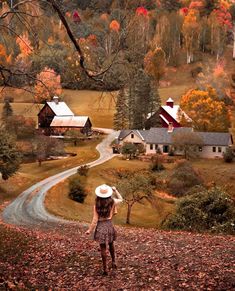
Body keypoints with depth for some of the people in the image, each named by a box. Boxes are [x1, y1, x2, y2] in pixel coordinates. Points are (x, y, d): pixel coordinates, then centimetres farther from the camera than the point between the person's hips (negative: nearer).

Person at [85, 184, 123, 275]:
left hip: (100, 227, -2)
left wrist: (89, 230, 1)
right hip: (109, 225, 2)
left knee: (103, 248, 6)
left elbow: (95, 220, -10)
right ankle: (113, 262, 36)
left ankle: (105, 269, 11)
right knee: (111, 244, 26)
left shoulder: (96, 205, -12)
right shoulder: (112, 202, -8)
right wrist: (115, 190, 17)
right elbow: (121, 199, 14)